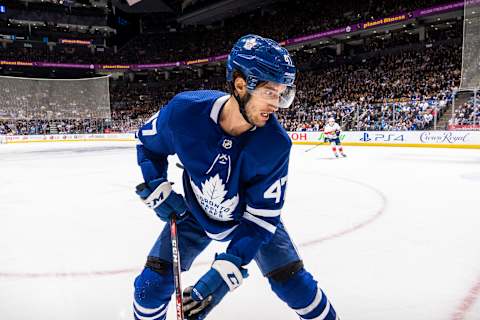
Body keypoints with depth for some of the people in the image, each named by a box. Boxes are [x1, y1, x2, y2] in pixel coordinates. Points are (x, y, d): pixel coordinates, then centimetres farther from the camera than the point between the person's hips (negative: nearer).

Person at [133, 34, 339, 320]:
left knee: (295, 284, -5)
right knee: (152, 285, -3)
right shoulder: (186, 109, -29)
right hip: (196, 213, 1)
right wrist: (156, 189, -15)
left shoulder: (276, 144, -30)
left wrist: (227, 269, -33)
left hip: (252, 215, -1)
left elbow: (262, 216, -25)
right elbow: (148, 142, -5)